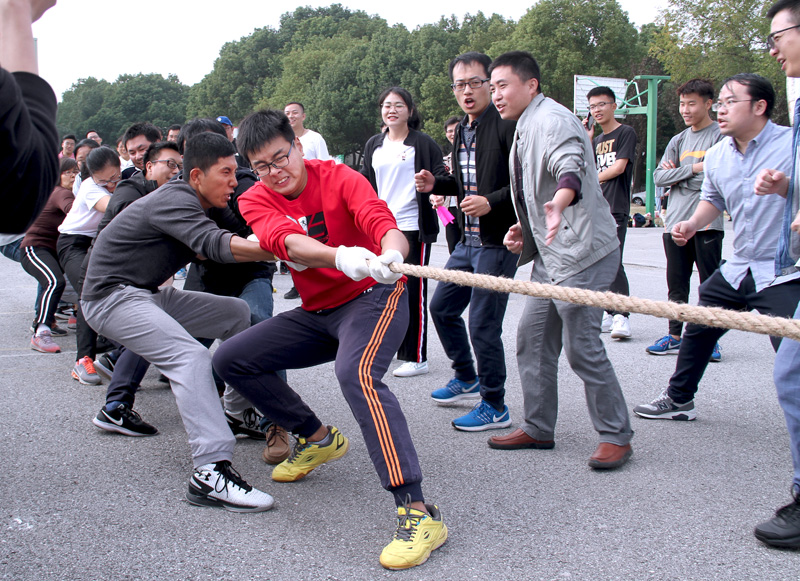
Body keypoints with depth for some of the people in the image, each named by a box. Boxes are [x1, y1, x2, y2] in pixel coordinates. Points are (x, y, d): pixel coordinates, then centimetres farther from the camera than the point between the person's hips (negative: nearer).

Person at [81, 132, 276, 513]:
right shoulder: (173, 201, -20)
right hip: (113, 296, -11)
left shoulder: (188, 203, 12)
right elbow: (214, 245, -36)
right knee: (191, 357, -30)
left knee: (237, 313, 11)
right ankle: (211, 472, -39)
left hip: (147, 294, 11)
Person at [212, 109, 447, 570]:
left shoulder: (339, 178, -13)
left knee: (356, 373, -36)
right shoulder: (257, 201, -4)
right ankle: (318, 439, 16)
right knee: (231, 359, 1)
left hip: (372, 297, -6)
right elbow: (286, 241, -28)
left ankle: (418, 512, -38)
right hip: (317, 312, 6)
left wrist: (390, 253, -57)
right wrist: (341, 257, -49)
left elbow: (383, 222, -31)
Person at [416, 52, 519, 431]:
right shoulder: (462, 131, 14)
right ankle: (466, 378, 37)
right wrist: (437, 185, 6)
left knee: (483, 323, -6)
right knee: (442, 307, 18)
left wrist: (491, 202, -27)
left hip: (498, 241, -9)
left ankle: (494, 407, 11)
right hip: (467, 240, 9)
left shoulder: (506, 125, -14)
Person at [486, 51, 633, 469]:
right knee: (532, 339, 11)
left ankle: (616, 437, 6)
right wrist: (526, 228, 15)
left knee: (582, 348, -8)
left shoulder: (552, 120, -14)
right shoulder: (526, 128, 19)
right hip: (550, 254, 10)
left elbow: (571, 167, -34)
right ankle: (538, 428, 22)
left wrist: (560, 202, -54)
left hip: (581, 251, -10)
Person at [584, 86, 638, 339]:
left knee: (613, 262, -16)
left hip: (616, 209, -8)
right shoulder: (597, 140, 22)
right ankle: (610, 313, 14)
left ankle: (622, 317, -16)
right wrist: (587, 140, 8)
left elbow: (619, 167, -10)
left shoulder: (626, 133, -1)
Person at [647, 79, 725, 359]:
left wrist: (678, 176, -3)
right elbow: (659, 177, 7)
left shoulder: (721, 136, -2)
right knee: (676, 283, 10)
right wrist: (693, 169, -7)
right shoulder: (679, 140, 16)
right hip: (675, 221, 5)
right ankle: (675, 334, 18)